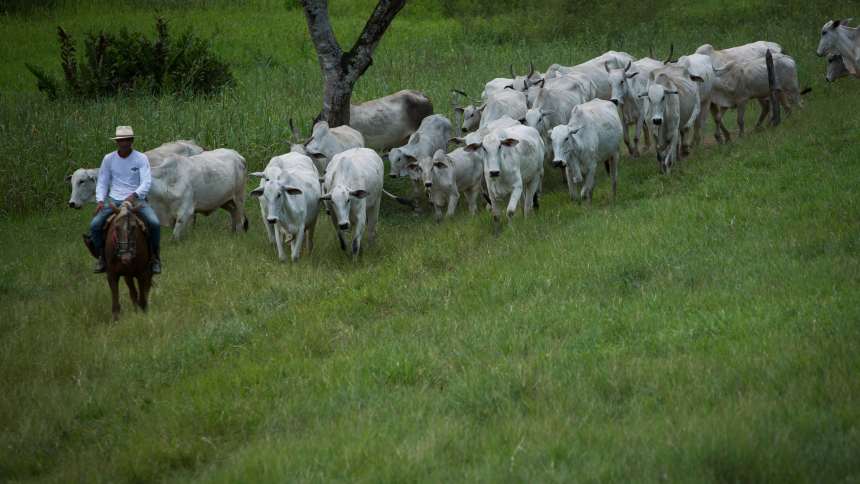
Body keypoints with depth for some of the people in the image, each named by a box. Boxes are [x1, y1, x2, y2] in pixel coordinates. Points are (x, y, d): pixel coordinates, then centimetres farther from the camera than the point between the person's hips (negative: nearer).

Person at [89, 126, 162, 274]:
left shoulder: (141, 159, -2)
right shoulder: (108, 159, 5)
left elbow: (146, 182, -11)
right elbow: (102, 182, 8)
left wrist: (134, 195, -29)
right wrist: (100, 200, -9)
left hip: (136, 199, -2)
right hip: (114, 200, 2)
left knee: (154, 223, -27)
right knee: (95, 225, -21)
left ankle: (155, 258, -7)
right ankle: (102, 257, 0)